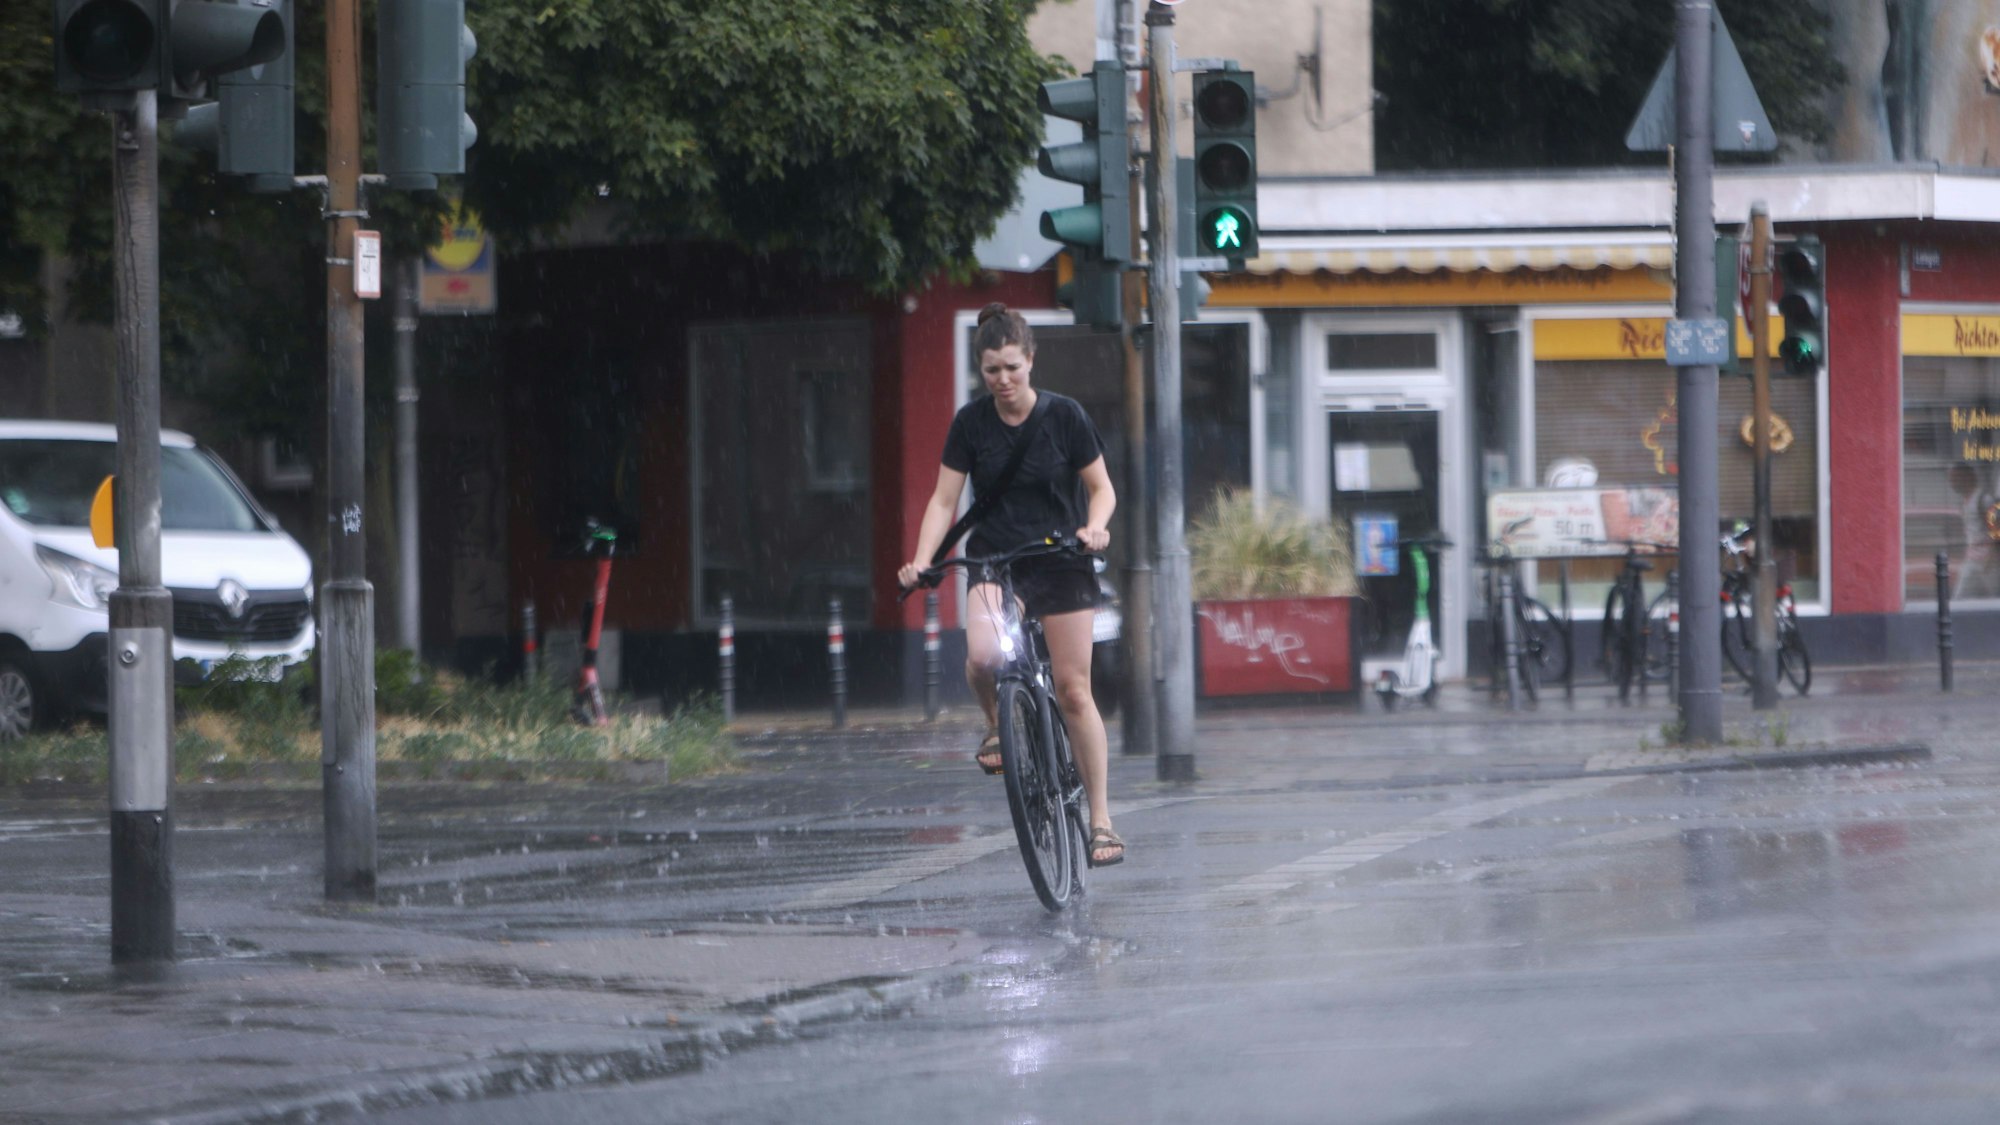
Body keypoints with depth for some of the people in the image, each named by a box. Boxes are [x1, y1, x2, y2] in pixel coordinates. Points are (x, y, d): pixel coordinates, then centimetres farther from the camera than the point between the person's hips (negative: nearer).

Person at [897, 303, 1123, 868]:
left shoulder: (1063, 415, -5)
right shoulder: (971, 423, -2)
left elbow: (1101, 488, 1)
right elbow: (944, 500, 0)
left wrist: (1094, 526, -21)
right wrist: (921, 560, -16)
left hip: (1061, 561, -1)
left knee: (1073, 689, -4)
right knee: (984, 654, -30)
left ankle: (1101, 819, 6)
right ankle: (997, 724, 4)